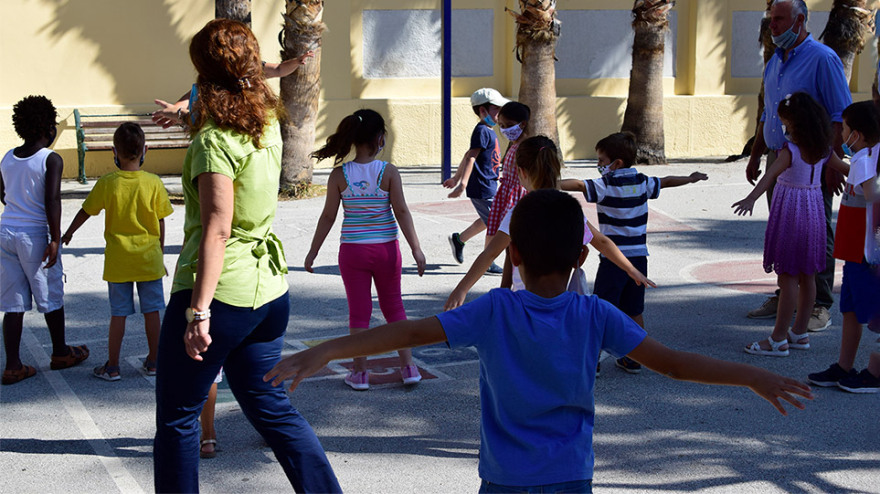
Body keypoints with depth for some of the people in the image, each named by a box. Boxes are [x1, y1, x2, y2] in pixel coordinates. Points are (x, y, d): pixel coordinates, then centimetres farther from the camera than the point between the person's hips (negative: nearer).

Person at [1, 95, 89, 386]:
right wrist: (55, 239, -15)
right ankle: (60, 353, 28)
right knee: (51, 297, 13)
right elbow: (52, 201, -17)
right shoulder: (51, 160, -11)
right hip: (34, 234, -5)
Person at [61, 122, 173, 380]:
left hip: (118, 260, 0)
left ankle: (112, 367, 11)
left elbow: (85, 211, 4)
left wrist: (68, 233, 22)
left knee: (118, 314, 6)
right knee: (151, 311, 10)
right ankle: (153, 362, 19)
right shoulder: (154, 183, -9)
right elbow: (161, 222, -2)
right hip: (149, 259, 0)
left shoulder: (106, 184, -9)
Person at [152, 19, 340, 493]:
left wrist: (198, 310, -24)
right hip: (268, 289, 8)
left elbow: (216, 230, -22)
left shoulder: (214, 139, -15)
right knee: (271, 406, 17)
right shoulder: (269, 125, 7)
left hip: (219, 293, -8)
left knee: (176, 418, 7)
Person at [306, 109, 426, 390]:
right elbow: (401, 211, -9)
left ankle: (359, 373, 14)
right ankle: (408, 366, 17)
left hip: (352, 250, 0)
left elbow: (328, 217, -4)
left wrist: (313, 252, 6)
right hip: (386, 249, 0)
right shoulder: (389, 172, -9)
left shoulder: (339, 175, -7)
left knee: (359, 311, 9)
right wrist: (416, 249, -4)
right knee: (393, 306, 15)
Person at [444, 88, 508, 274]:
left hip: (489, 186, 10)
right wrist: (463, 182, -35)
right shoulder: (482, 131, -17)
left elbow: (469, 157, 20)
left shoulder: (488, 131, 13)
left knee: (489, 220, 23)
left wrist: (456, 177, 26)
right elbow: (470, 157, -26)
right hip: (482, 189, -10)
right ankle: (488, 263, 12)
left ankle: (458, 239, 36)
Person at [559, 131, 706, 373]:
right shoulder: (642, 182, 8)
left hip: (614, 258, -6)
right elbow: (666, 181, 25)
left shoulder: (606, 185, -11)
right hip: (639, 256, 6)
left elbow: (578, 185, -26)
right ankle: (634, 359, 21)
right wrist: (690, 179, 41)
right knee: (634, 312, 15)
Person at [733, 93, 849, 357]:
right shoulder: (823, 150, 6)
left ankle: (779, 340, -3)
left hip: (791, 213, -8)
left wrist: (751, 198, -48)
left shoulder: (790, 151, -17)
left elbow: (771, 174, -34)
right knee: (807, 276, 13)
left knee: (787, 276, -6)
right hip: (813, 209, 8)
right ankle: (800, 333, 23)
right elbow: (845, 168, 23)